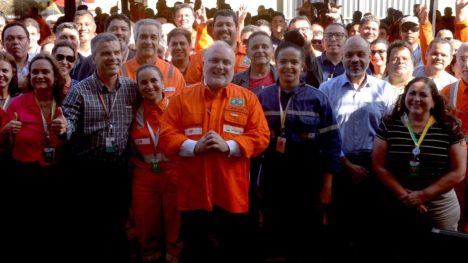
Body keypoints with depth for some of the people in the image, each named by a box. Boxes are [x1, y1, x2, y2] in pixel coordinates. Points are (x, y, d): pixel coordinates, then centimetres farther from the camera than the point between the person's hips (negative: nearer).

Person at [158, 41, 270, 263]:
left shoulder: (248, 99, 7)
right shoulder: (182, 98, 8)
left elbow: (261, 136, -1)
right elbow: (166, 135, 1)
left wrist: (229, 146, -16)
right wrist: (194, 147, -16)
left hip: (233, 195, 0)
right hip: (194, 195, 0)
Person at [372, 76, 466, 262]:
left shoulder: (449, 128, -3)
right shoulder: (388, 125, -1)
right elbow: (378, 166, -2)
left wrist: (423, 195, -11)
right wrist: (404, 195, -12)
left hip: (440, 209, 0)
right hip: (396, 209, 1)